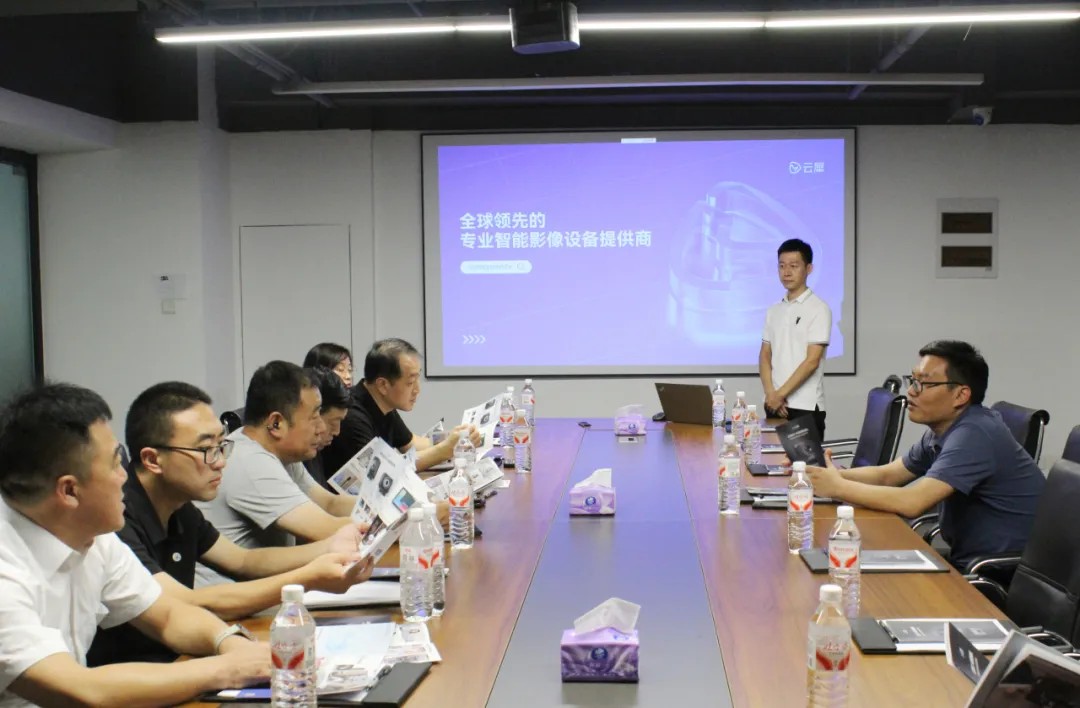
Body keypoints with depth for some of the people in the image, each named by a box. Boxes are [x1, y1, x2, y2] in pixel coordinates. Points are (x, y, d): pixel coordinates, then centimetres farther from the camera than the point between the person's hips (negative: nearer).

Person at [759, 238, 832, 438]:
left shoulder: (818, 309, -5)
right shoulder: (774, 311, 13)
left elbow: (812, 361, -11)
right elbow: (764, 356, 11)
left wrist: (780, 394, -12)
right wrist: (771, 394, -5)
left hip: (806, 407, -5)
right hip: (776, 406, 5)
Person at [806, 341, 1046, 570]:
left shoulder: (974, 434, -22)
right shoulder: (942, 429, 6)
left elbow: (912, 502, -29)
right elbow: (886, 475, 13)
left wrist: (837, 487, -20)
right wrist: (832, 474, -5)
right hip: (969, 561, 8)